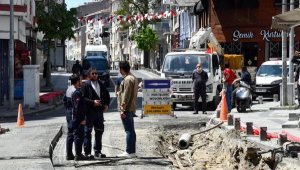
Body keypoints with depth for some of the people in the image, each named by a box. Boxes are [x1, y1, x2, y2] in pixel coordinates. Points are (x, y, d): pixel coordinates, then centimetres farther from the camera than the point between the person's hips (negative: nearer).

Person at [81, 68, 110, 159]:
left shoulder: (101, 84, 13)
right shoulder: (86, 85, -7)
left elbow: (107, 95, 23)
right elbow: (83, 98, -14)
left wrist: (106, 104, 8)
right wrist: (93, 102, -22)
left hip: (99, 111, 7)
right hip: (89, 111, -6)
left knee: (99, 131, 11)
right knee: (88, 132, -2)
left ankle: (98, 151, 21)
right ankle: (87, 152, 2)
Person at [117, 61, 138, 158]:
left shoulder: (128, 79, -16)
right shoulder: (133, 78, 17)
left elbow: (126, 96, -20)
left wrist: (123, 109, -19)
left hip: (127, 109, -10)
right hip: (131, 108, 10)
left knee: (129, 130, -9)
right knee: (131, 130, 12)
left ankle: (129, 152, -9)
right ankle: (132, 151, 16)